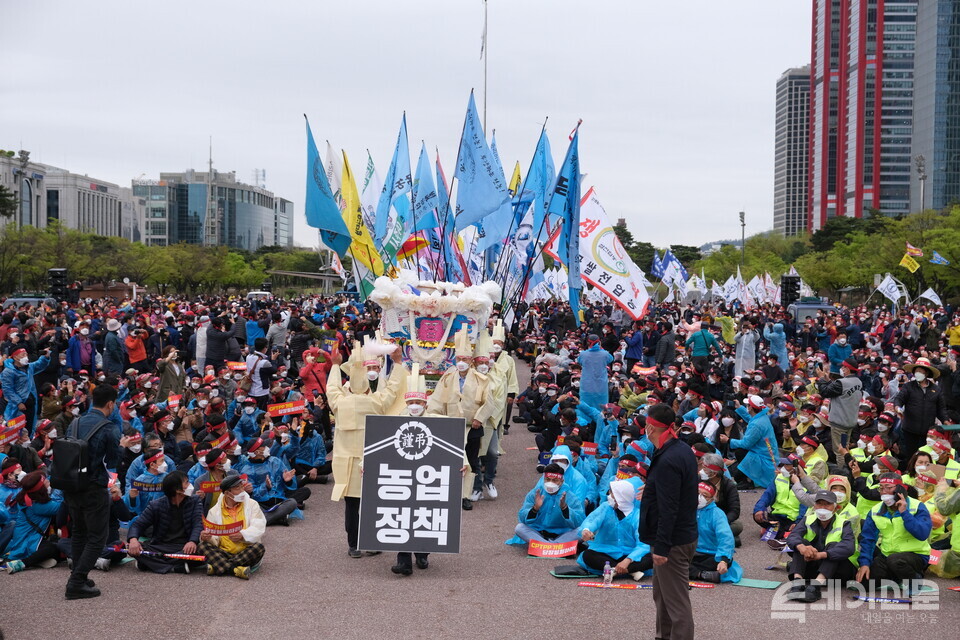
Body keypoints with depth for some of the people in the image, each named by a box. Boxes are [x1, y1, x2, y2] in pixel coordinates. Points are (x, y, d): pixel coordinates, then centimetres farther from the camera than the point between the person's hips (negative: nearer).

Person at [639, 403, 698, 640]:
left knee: (676, 602, -4)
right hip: (685, 534, 11)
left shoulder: (668, 461, -24)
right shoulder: (683, 450, 7)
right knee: (662, 594, 23)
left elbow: (668, 509, -25)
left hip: (673, 541, -11)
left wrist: (662, 546, -24)